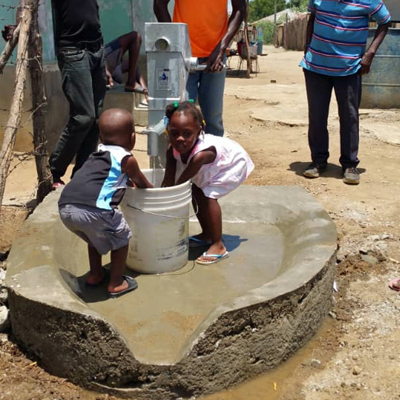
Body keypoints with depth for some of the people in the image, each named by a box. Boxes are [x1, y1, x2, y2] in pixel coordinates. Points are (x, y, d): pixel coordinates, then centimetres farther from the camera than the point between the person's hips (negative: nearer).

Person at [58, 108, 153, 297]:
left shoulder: (98, 153, 27)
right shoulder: (127, 159, 8)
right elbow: (143, 185, 25)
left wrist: (128, 181, 57)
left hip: (65, 207, 7)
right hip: (93, 209, -7)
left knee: (95, 235, 33)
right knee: (121, 237, 16)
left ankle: (95, 274, 44)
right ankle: (116, 284, 23)